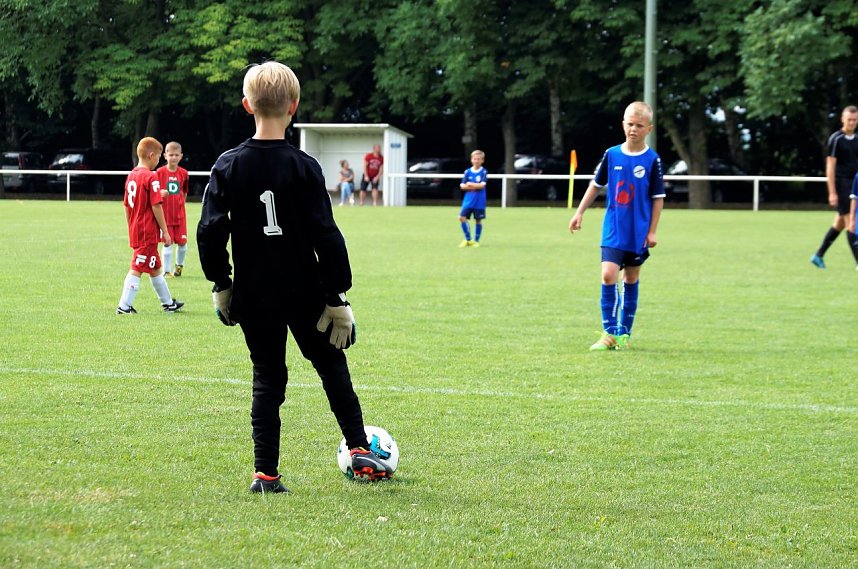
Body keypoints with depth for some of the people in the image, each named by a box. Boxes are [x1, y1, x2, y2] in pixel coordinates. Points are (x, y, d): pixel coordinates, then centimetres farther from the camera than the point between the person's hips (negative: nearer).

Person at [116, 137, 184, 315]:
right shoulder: (151, 178, -15)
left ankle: (168, 303, 29)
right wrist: (165, 232, -12)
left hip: (135, 231, 9)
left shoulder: (131, 176, 10)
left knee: (155, 267, 18)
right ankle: (124, 305, -7)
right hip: (148, 232, -9)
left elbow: (126, 206, 15)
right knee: (137, 268, -6)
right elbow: (156, 207, -17)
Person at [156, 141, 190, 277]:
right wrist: (160, 193, -22)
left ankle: (179, 265, 28)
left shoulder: (183, 173, 2)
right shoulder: (159, 172, -7)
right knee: (167, 242, -2)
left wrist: (180, 203, 6)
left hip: (179, 214, 3)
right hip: (165, 213, -3)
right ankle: (167, 271, 6)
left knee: (182, 241, 4)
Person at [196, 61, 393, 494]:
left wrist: (220, 284, 6)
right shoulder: (304, 168, -10)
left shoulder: (228, 166, -5)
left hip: (254, 296, 1)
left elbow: (209, 232, -6)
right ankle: (359, 449, 13)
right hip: (305, 292, -1)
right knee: (332, 367, 16)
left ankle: (265, 472, 2)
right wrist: (338, 296, -4)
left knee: (267, 377, 9)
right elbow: (326, 236, -11)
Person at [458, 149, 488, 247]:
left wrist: (470, 184, -10)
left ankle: (476, 241, 18)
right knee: (462, 217, -6)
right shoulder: (468, 172, 5)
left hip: (479, 201, -3)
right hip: (468, 199, 3)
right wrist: (472, 187, -11)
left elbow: (482, 185, -14)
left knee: (478, 220, 4)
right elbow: (462, 186, 2)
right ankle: (468, 239, 8)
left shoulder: (483, 172, -4)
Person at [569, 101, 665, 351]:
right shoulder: (611, 155, 0)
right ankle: (609, 333, -9)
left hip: (639, 232, -1)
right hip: (613, 229, 1)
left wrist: (652, 231, -4)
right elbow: (596, 185, 12)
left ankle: (624, 333, 19)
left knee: (631, 280, 9)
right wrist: (580, 213, 9)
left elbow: (658, 198, -1)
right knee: (608, 275, -13)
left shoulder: (652, 160, -5)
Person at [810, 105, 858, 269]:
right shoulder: (836, 139, -8)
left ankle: (818, 256, 22)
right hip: (841, 185, -7)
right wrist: (832, 192, -15)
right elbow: (830, 166, -10)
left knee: (839, 223, 11)